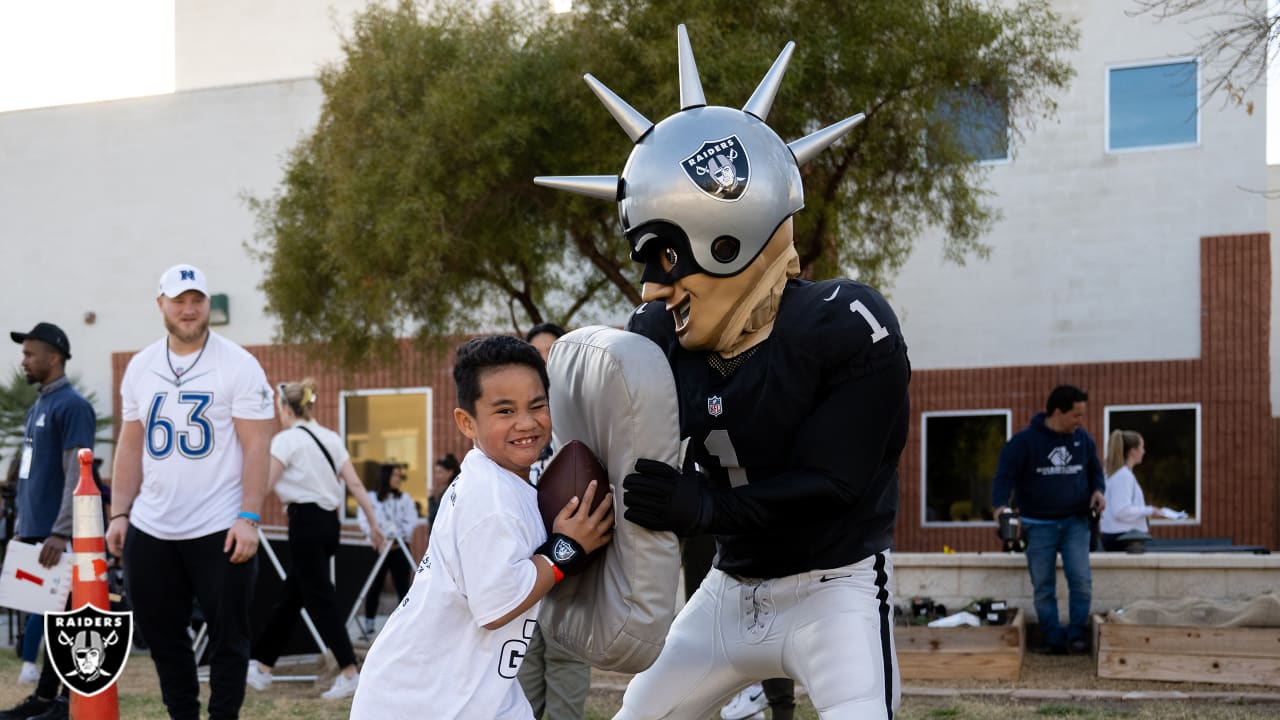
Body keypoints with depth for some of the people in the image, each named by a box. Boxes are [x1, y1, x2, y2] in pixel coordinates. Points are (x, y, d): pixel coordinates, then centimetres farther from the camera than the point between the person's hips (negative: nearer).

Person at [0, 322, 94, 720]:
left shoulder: (72, 406, -11)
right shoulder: (36, 408, 18)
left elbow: (77, 475, -18)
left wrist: (61, 532, -23)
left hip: (57, 535, -9)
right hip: (34, 532, 9)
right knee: (43, 613, 11)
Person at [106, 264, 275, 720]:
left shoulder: (238, 365, -5)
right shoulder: (140, 367, 9)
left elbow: (257, 446, -8)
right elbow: (131, 446, 14)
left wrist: (248, 518, -15)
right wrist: (119, 514, 7)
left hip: (220, 529, -5)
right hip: (150, 529, 5)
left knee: (227, 636, 1)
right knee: (160, 632, 11)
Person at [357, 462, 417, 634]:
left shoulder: (405, 499, 9)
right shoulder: (371, 498, 5)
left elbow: (412, 521, 0)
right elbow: (364, 521, -4)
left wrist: (397, 537, -12)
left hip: (399, 547, 1)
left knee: (402, 586, -3)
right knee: (375, 586, 3)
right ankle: (368, 624, 11)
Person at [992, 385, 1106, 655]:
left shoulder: (1082, 438, 7)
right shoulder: (1024, 441, -7)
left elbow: (1095, 471, 21)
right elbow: (1004, 477, -9)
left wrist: (1098, 490, -1)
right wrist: (1001, 504, -27)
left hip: (1075, 522, 2)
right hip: (1039, 525, -2)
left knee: (1081, 580, -12)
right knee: (1043, 587, 0)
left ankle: (1078, 635, 0)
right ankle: (1054, 640, 8)